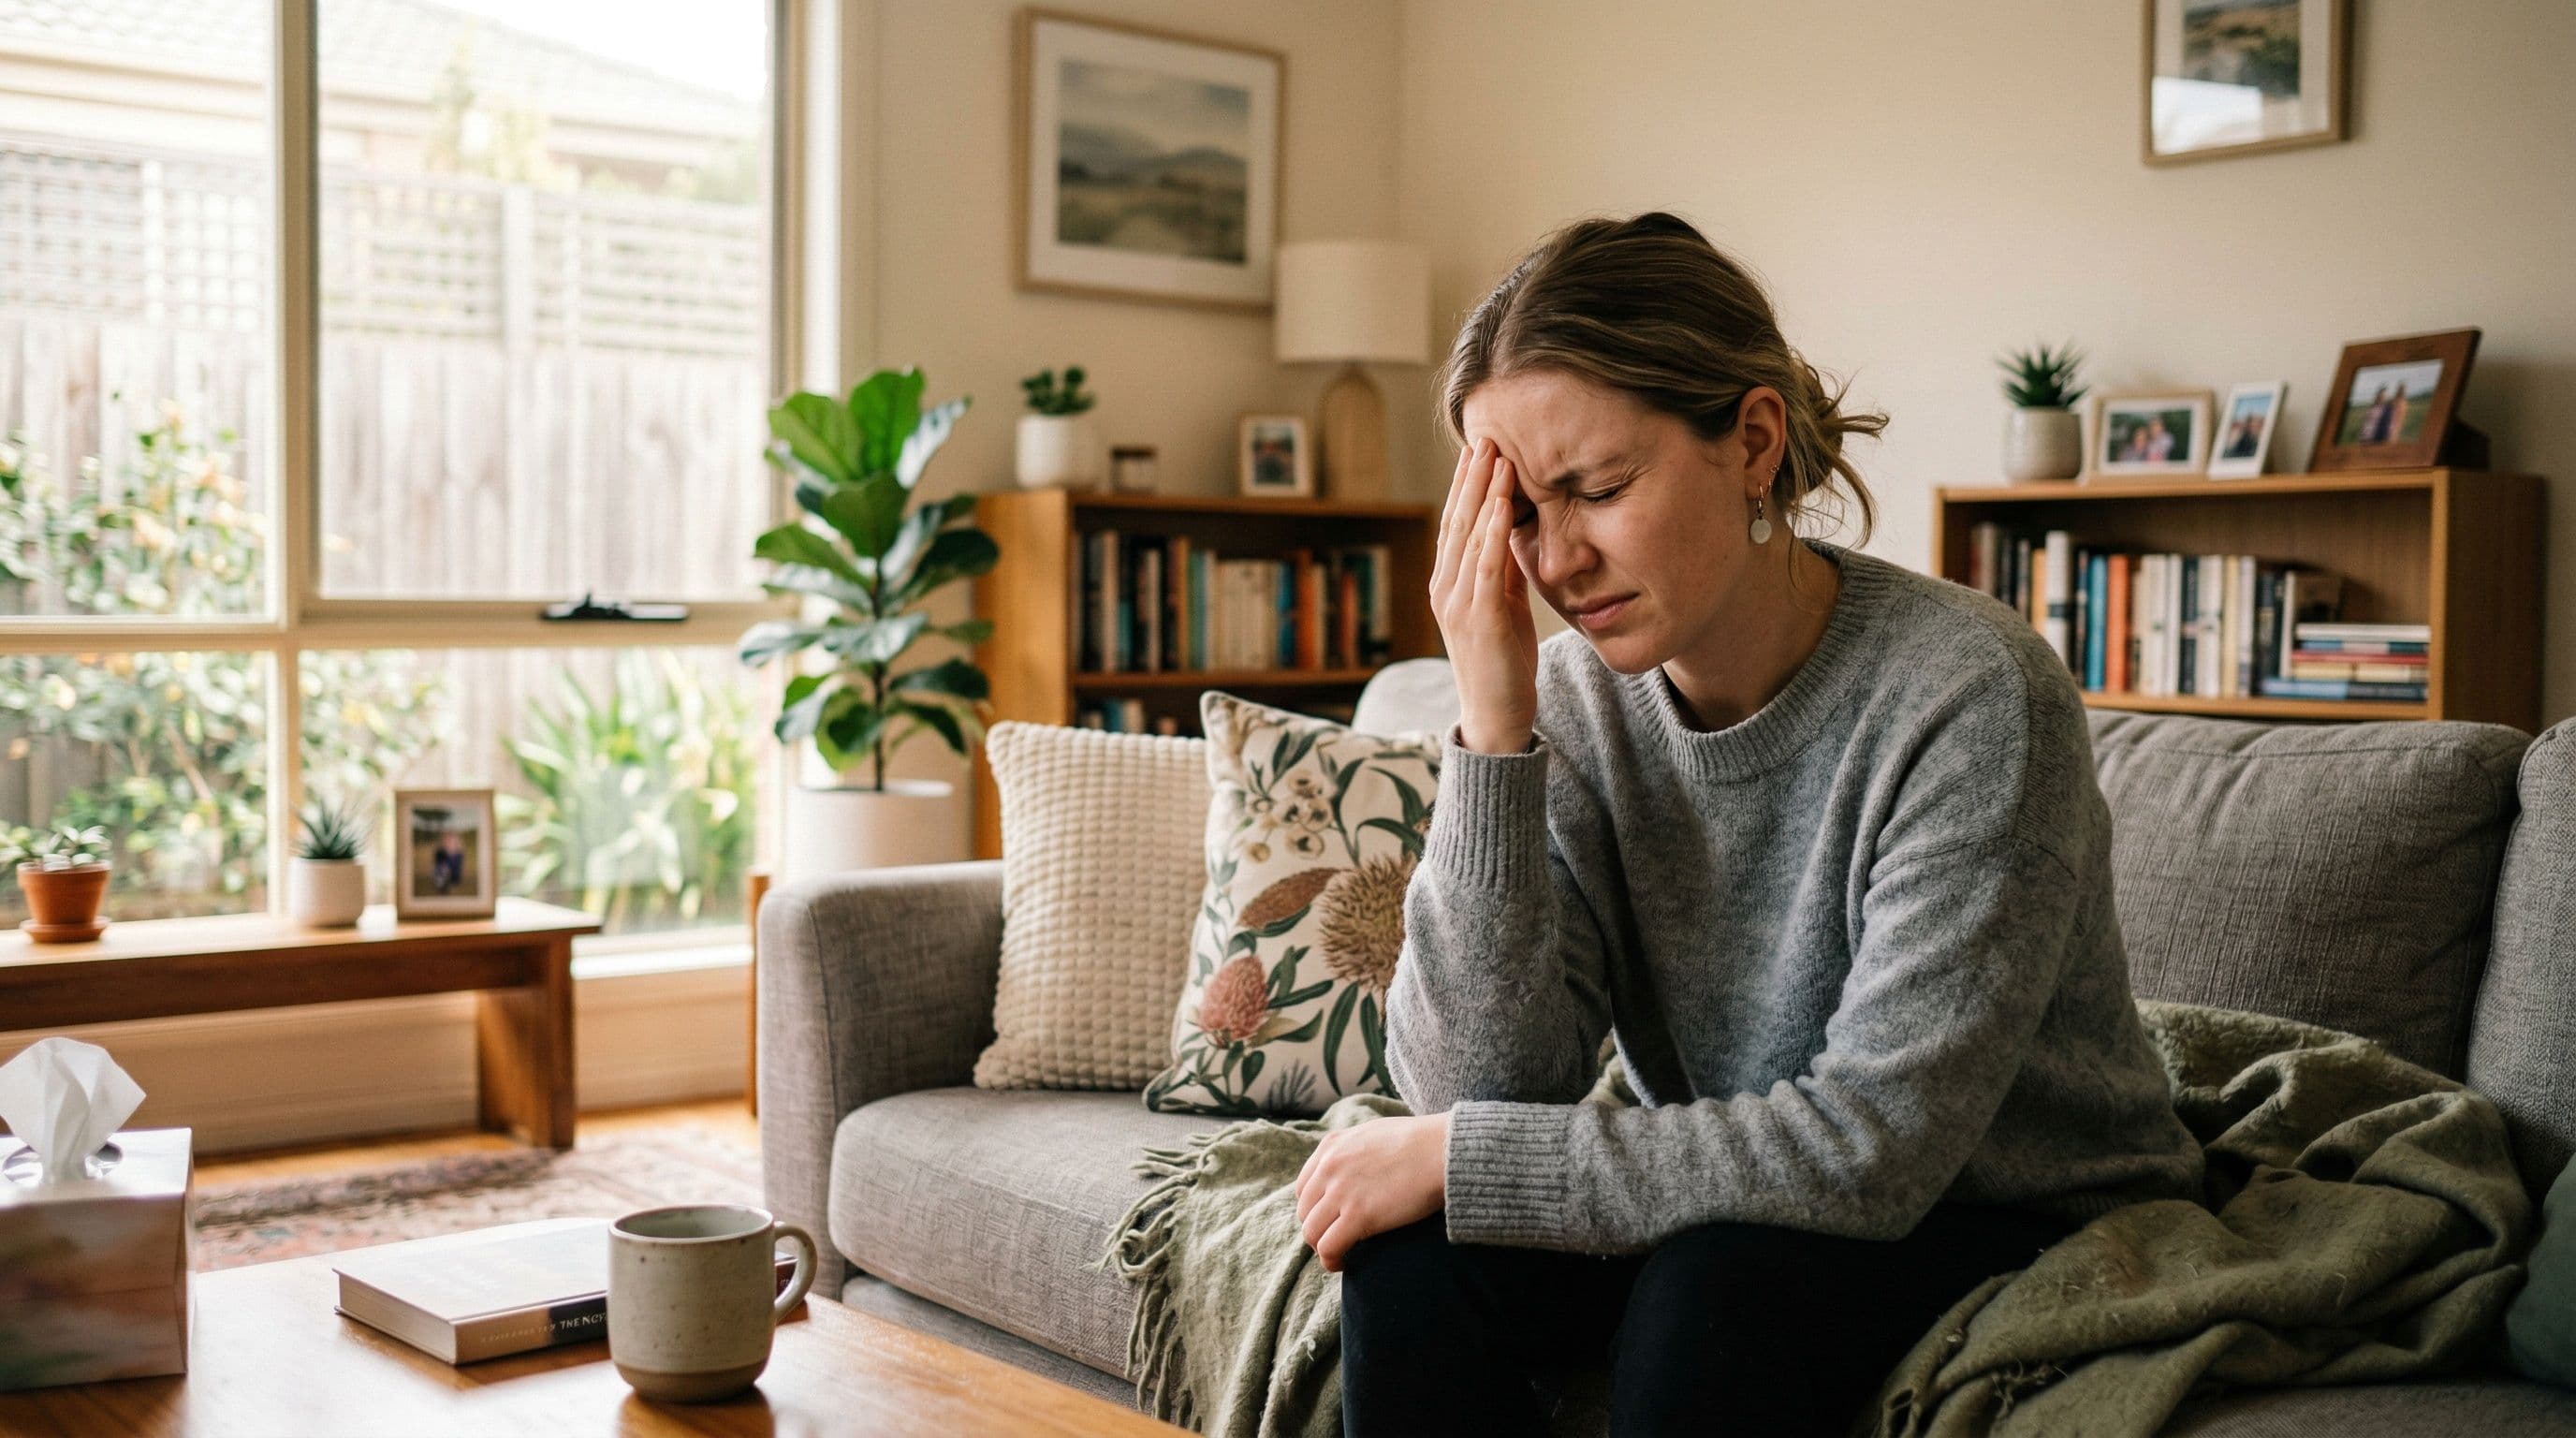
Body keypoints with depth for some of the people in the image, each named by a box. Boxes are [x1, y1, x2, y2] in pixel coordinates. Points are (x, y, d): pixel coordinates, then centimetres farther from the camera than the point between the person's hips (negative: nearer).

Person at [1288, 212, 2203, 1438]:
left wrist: (1458, 1154, -24)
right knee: (1413, 1253, -20)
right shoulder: (1577, 696, -9)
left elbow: (1871, 1145, -27)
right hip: (1723, 1204, 5)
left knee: (1718, 1287, -32)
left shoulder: (1970, 697, -25)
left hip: (2023, 1220, -4)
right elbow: (1475, 1081, -17)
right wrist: (1492, 727, -26)